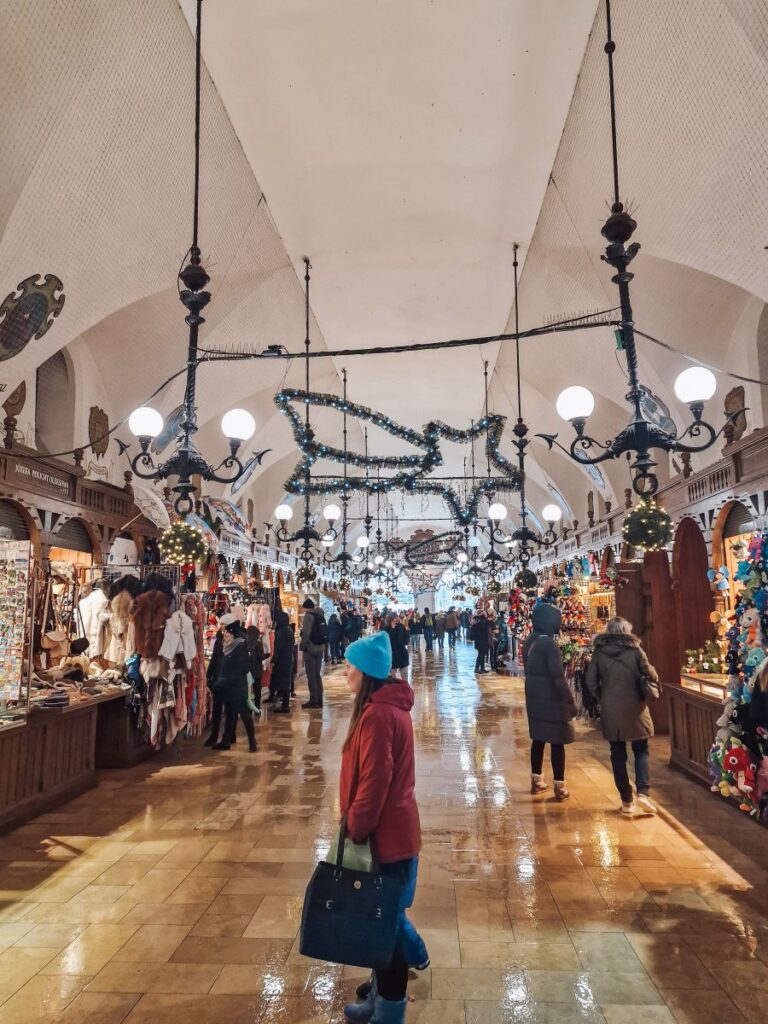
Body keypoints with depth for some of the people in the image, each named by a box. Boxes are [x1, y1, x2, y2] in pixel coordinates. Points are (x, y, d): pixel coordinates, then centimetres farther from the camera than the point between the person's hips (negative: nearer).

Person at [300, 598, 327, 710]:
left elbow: (306, 633, -18)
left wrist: (303, 646, -11)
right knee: (317, 674, 13)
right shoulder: (320, 615, 13)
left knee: (311, 676, -2)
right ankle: (319, 700, 14)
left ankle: (313, 700, -2)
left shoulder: (309, 615, -10)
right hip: (320, 648, 7)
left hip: (310, 648, -7)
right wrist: (322, 646, 14)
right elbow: (325, 632, 13)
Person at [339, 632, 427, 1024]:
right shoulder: (388, 705, 7)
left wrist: (355, 829, -16)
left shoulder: (377, 713, -25)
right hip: (392, 830, 10)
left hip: (383, 835, -10)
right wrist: (359, 824, 19)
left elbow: (374, 780, -26)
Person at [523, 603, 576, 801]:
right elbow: (558, 677, -20)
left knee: (538, 739, 17)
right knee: (557, 742, 3)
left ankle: (536, 780, 26)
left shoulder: (530, 641, 6)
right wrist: (571, 701, -12)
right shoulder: (549, 643, -20)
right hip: (551, 700, -8)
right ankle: (560, 787, 10)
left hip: (534, 697, 8)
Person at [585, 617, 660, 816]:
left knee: (618, 755, 10)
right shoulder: (635, 650, -7)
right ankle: (643, 793, -2)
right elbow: (650, 676, -7)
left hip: (610, 710, 2)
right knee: (641, 751, 13)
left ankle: (627, 801, 13)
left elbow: (591, 681, 0)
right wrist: (650, 694, 11)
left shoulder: (599, 652, -1)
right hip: (634, 707, -1)